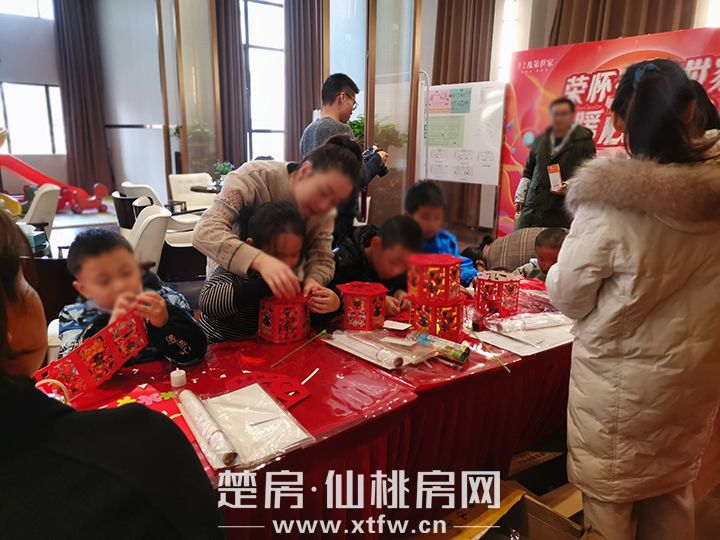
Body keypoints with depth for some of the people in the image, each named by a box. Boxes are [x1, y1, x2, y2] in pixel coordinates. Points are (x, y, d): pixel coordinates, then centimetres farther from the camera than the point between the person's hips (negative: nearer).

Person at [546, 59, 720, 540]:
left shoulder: (609, 200, -24)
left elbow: (567, 297, -14)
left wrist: (556, 269, 5)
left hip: (622, 379, -5)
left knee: (610, 499, 16)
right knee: (673, 491, 26)